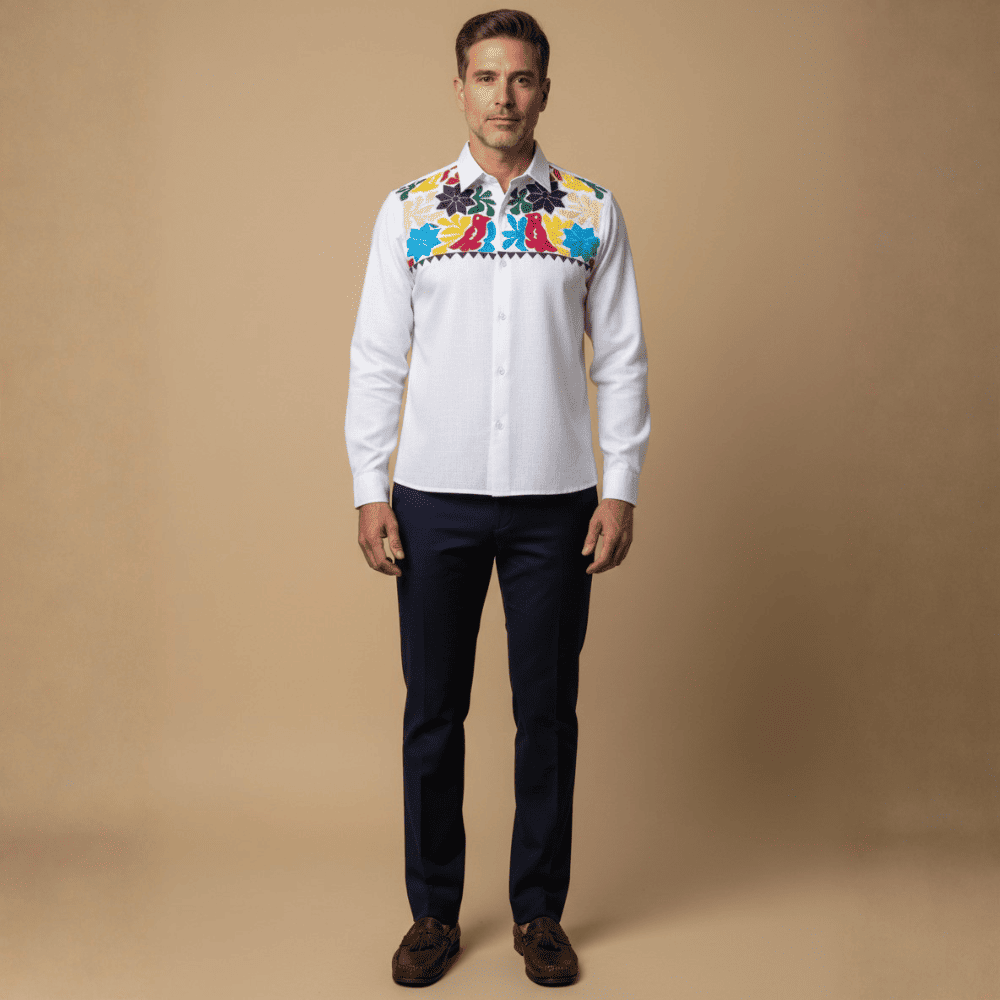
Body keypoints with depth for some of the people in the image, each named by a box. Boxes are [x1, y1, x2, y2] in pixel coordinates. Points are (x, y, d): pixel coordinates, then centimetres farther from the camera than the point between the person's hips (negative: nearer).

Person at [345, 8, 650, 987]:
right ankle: (433, 912, 25)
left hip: (555, 502, 0)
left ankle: (539, 912, 25)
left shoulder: (592, 212, 5)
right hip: (436, 499, 0)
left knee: (548, 711, 8)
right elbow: (376, 357, 4)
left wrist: (621, 489, -1)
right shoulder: (410, 210, 4)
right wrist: (370, 489, -2)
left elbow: (622, 358, 5)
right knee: (432, 712, 8)